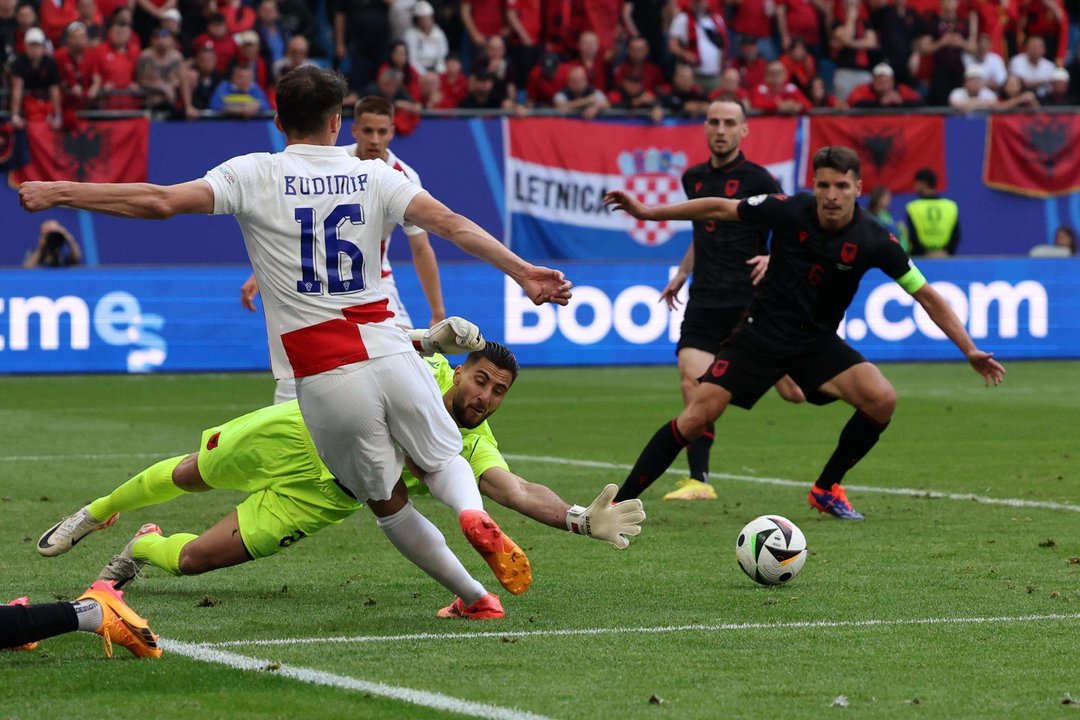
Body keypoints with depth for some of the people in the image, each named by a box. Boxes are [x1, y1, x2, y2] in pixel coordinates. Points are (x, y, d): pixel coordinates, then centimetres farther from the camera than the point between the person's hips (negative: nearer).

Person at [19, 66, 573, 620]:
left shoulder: (254, 175, 1)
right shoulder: (372, 176, 8)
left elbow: (160, 202, -9)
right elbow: (451, 224, -3)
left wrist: (58, 193, -4)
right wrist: (522, 272, -3)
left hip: (324, 380, -1)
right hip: (390, 352, 1)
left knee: (388, 503, 15)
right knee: (445, 460, 21)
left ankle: (472, 594, 11)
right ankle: (474, 514, -13)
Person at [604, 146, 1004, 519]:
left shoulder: (873, 241, -17)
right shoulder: (790, 211, -17)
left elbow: (926, 296, -9)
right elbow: (720, 209, -2)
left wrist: (970, 351, -14)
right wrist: (648, 212, 0)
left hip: (818, 344, 1)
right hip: (761, 334, -1)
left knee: (881, 399, -21)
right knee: (696, 417, -15)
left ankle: (827, 489, 3)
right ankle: (617, 505, -7)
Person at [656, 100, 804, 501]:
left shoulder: (757, 179, -4)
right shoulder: (694, 179, 14)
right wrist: (682, 273, 21)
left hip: (750, 299, -4)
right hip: (705, 300, 4)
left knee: (791, 391, -3)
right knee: (692, 381, -14)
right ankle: (699, 480, -11)